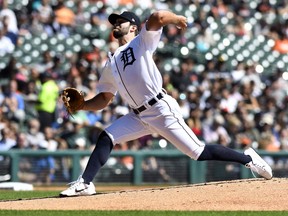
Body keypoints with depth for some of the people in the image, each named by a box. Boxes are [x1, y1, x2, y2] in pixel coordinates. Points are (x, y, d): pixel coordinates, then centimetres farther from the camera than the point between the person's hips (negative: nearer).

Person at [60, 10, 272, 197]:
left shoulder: (141, 42, -2)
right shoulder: (111, 63, 18)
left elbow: (156, 17, -21)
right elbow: (104, 99, 19)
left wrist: (177, 18, -2)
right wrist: (80, 105, 4)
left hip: (162, 110, -7)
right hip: (139, 116, 7)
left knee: (199, 152, -8)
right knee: (106, 138, -5)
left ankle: (248, 158, 6)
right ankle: (85, 184, -4)